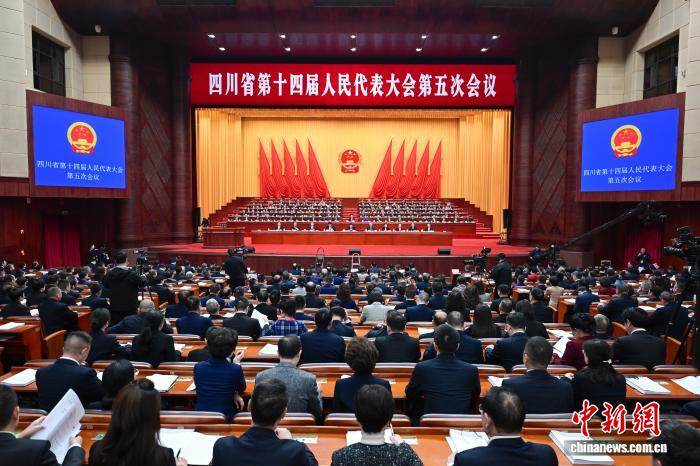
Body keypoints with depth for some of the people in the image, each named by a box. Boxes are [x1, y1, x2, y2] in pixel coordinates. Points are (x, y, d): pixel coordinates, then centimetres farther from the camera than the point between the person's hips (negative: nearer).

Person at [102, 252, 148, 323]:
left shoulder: (109, 274, -1)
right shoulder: (131, 273, -16)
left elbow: (105, 285, 16)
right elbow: (144, 283, -7)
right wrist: (143, 277, 14)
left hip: (114, 308, 5)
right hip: (130, 308, -4)